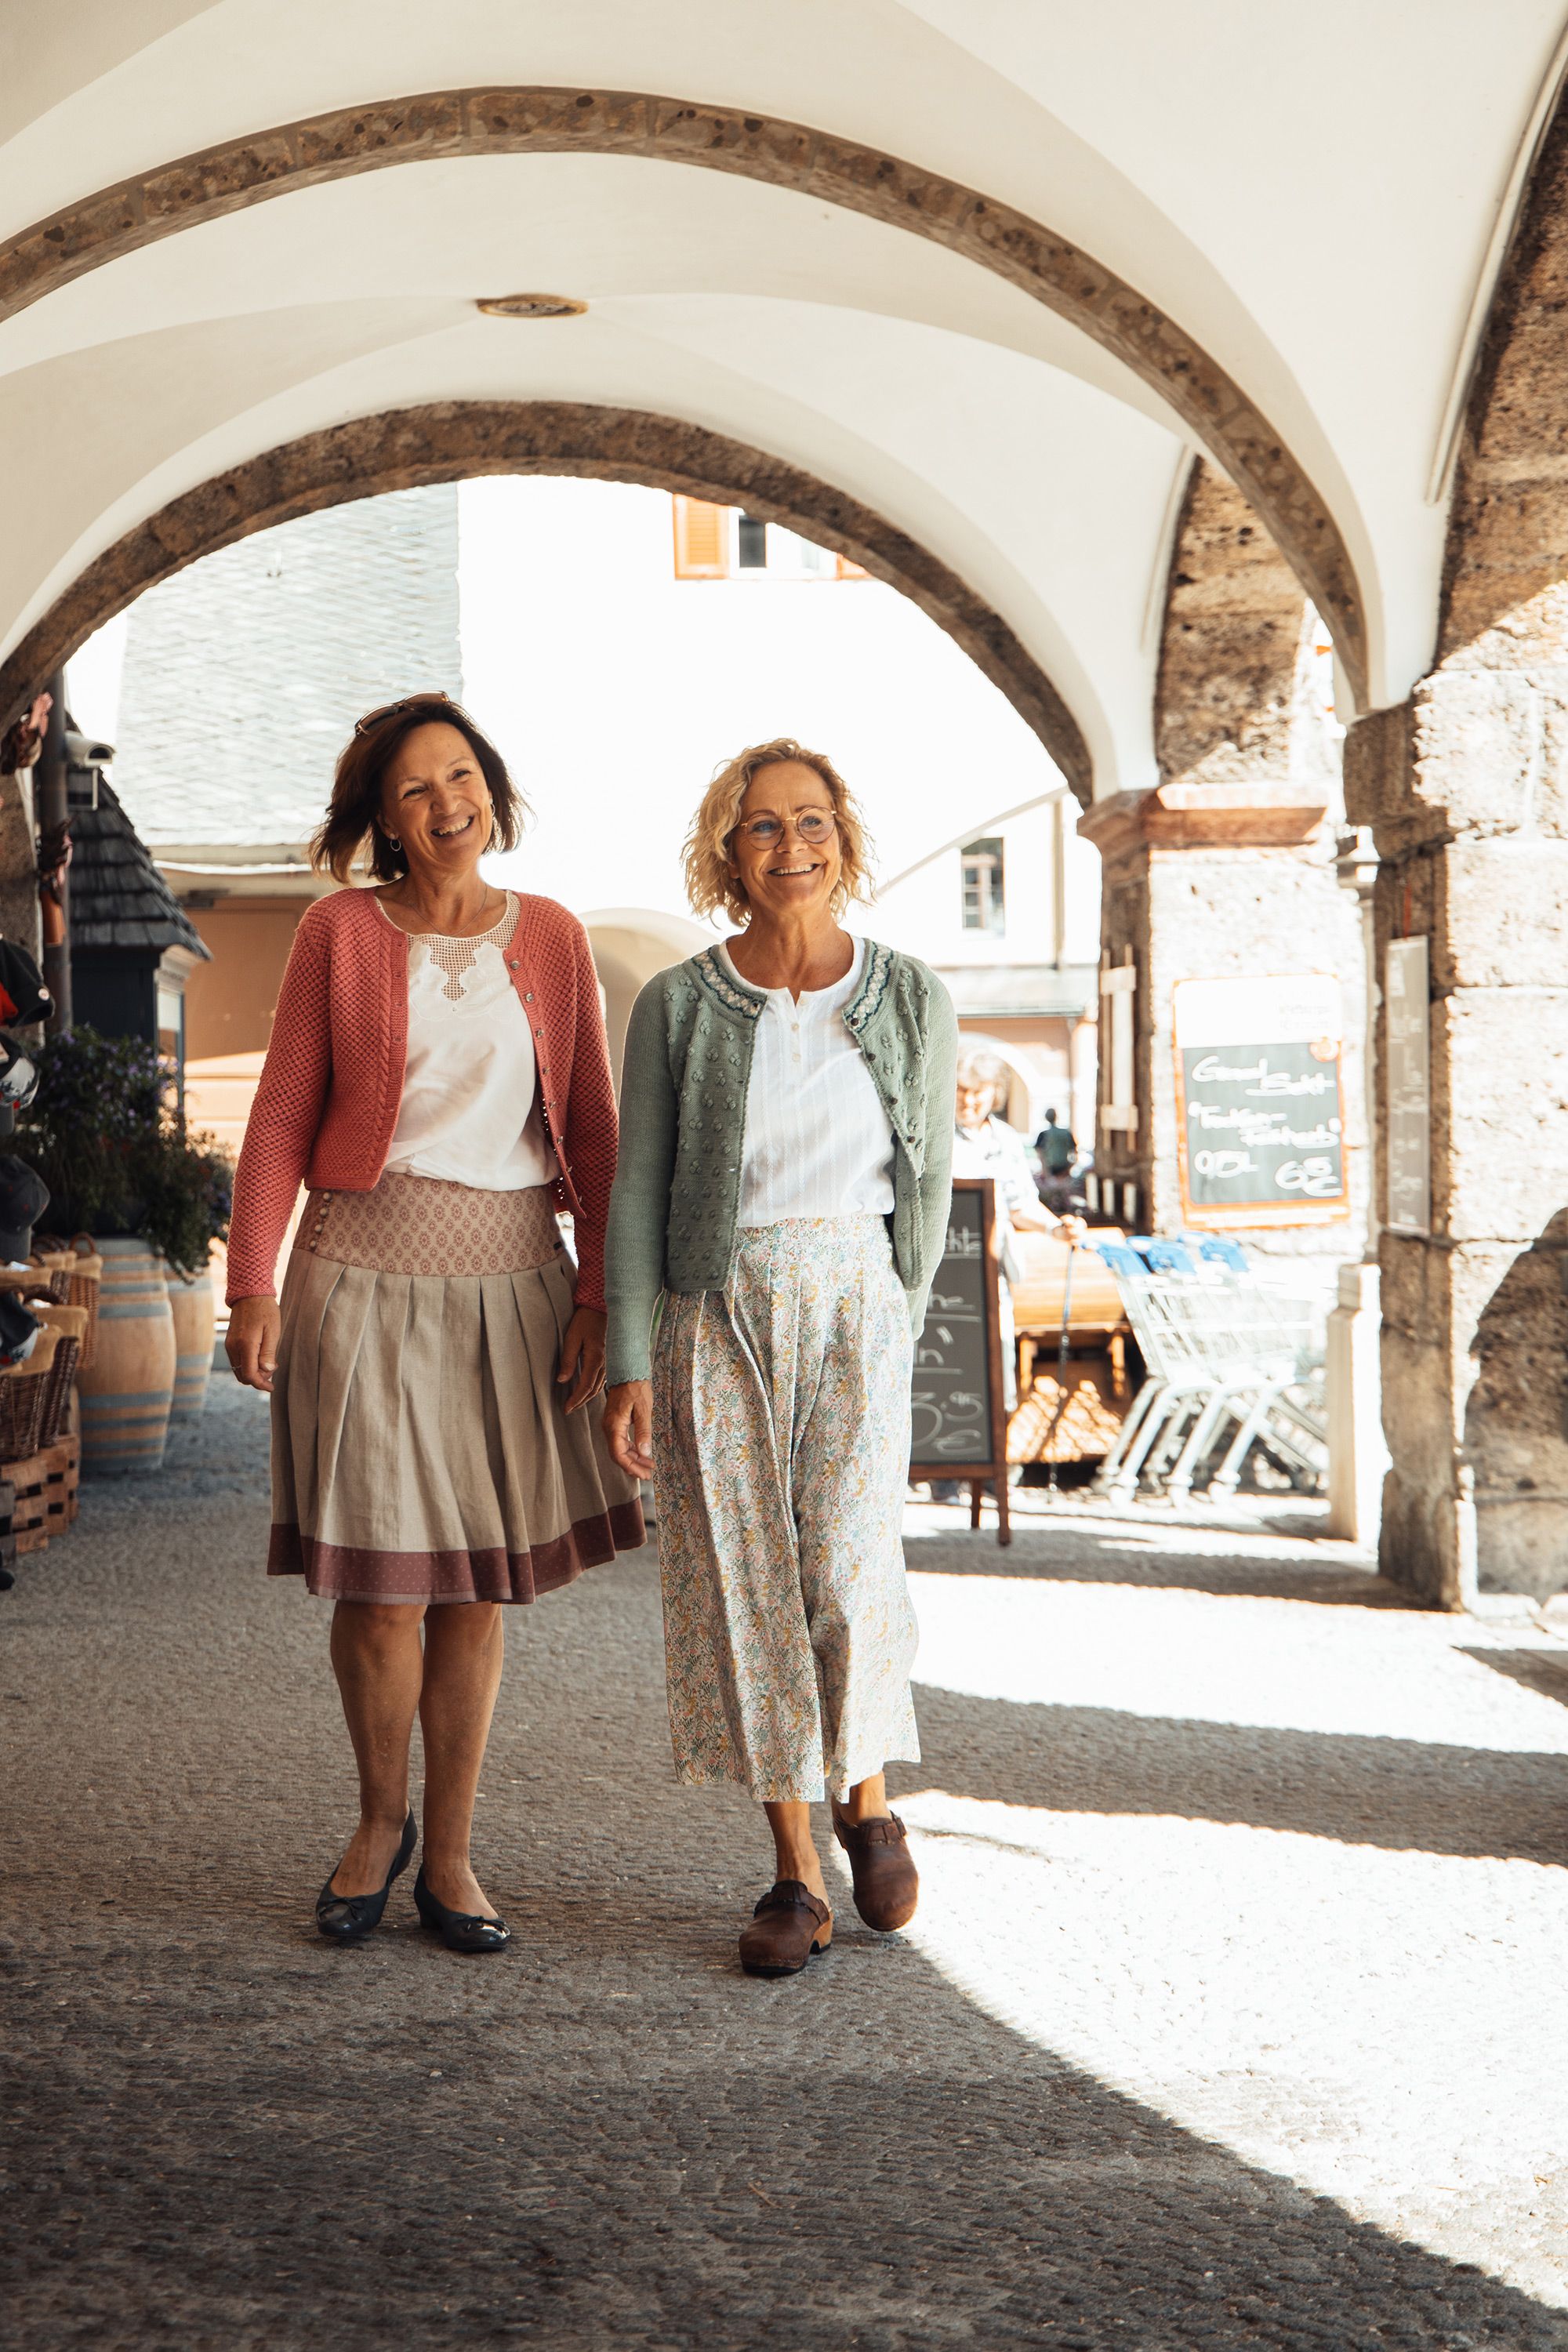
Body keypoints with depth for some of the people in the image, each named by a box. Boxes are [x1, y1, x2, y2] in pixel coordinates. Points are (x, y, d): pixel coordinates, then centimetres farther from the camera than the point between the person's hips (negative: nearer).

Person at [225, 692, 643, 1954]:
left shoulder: (551, 937, 8)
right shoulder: (341, 931, 2)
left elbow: (594, 1127, 8)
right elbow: (282, 1115, 2)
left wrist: (596, 1294, 1)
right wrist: (254, 1285, -5)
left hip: (510, 1280, 2)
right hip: (367, 1271, -2)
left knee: (478, 1581, 6)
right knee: (378, 1585, 0)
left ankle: (450, 1853, 19)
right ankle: (382, 1821, 24)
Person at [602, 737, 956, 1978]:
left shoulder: (914, 999, 3)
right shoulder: (677, 1005, 0)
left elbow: (928, 1182, 10)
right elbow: (638, 1188, 1)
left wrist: (897, 1330, 8)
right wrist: (630, 1363, -4)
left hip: (855, 1309, -1)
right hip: (716, 1317, 1)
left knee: (849, 1571, -13)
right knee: (743, 1585, 2)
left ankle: (869, 1795, 17)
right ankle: (797, 1871, 13)